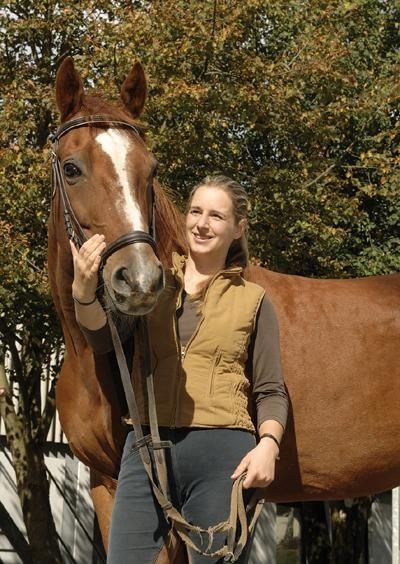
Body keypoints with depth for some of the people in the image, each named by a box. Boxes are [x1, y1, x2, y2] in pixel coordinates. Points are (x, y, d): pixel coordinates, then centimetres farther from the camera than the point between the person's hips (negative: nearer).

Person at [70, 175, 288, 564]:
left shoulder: (252, 301, 8)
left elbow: (270, 391, 6)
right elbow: (103, 338, -4)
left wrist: (268, 444, -14)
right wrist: (84, 292, -25)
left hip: (223, 452, -1)